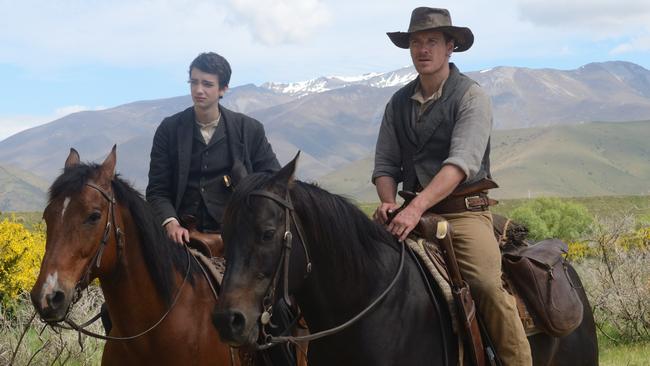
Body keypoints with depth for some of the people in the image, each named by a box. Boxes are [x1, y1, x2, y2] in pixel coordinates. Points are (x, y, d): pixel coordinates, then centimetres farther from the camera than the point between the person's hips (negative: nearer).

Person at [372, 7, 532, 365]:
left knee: (487, 285, -26)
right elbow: (385, 165, 13)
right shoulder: (399, 102, 13)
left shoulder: (471, 97, -4)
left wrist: (416, 208, -29)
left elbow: (461, 163, -17)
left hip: (464, 212, -5)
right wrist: (388, 202, -9)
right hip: (413, 212, 5)